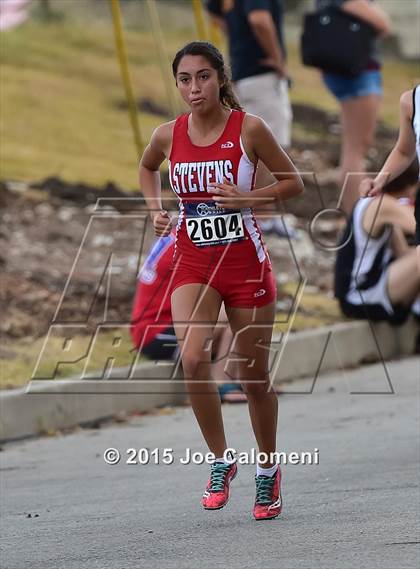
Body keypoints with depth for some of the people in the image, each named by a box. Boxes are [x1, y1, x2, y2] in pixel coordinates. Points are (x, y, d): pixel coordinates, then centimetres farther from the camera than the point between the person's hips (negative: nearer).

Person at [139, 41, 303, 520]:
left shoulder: (249, 129, -10)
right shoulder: (168, 136, -1)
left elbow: (293, 182, -2)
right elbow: (147, 167, 23)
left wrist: (247, 198, -18)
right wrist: (155, 209, 6)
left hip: (246, 263, -2)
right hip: (192, 264, 2)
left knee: (254, 376, 8)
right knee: (192, 359, -22)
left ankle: (267, 469, 31)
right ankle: (221, 460, -3)